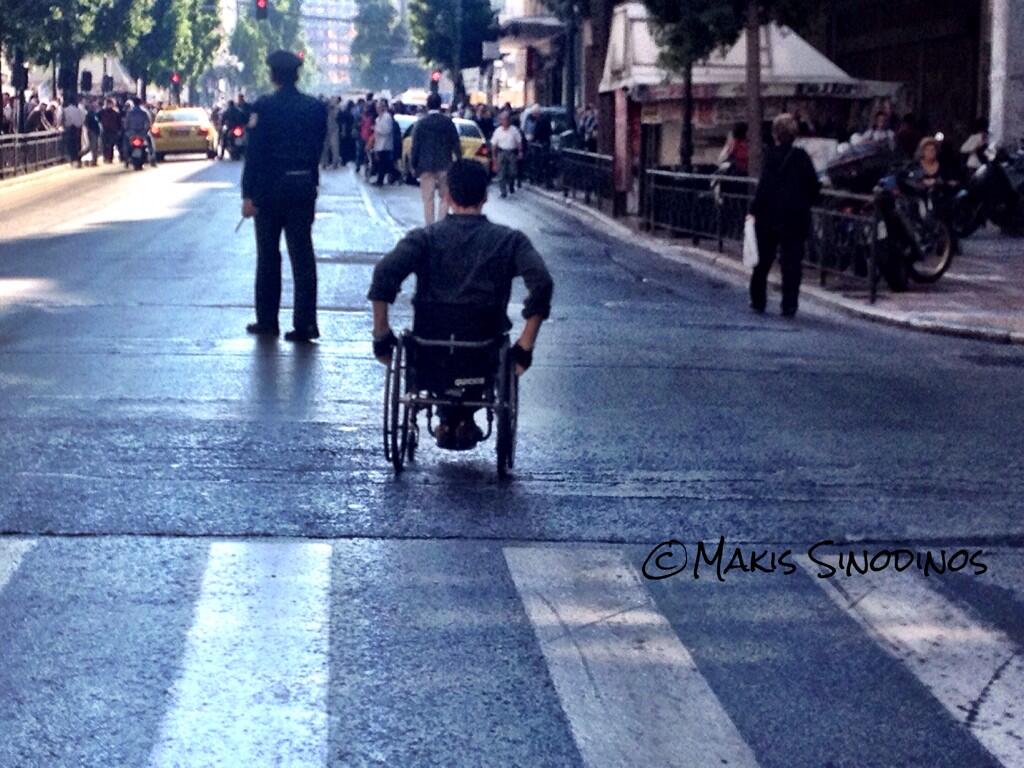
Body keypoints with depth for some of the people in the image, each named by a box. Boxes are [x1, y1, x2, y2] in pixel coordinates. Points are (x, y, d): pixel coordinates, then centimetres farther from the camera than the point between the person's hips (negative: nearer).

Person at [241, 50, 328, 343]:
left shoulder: (263, 107, -10)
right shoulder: (316, 108, 2)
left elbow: (254, 153, -12)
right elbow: (318, 148, 6)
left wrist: (248, 194, -10)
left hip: (269, 188, -2)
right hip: (303, 186, 3)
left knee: (268, 256, 10)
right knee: (302, 256, 2)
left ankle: (267, 320, 16)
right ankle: (304, 323, -2)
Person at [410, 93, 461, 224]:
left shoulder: (421, 123, -5)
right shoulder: (448, 122, -2)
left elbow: (415, 146, -4)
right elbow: (456, 144, -1)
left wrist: (413, 165, 3)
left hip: (426, 166, -1)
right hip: (444, 165, 1)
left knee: (428, 199, 3)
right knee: (444, 197, 9)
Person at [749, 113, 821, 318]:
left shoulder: (771, 156, -10)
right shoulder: (802, 157, -2)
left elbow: (764, 187, -15)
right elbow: (814, 187, 0)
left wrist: (754, 211, -9)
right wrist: (805, 204, 15)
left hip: (770, 217, -2)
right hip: (797, 218, 2)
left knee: (763, 261, 13)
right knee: (792, 263, 5)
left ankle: (758, 300, 22)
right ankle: (789, 306, 2)